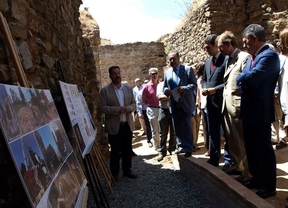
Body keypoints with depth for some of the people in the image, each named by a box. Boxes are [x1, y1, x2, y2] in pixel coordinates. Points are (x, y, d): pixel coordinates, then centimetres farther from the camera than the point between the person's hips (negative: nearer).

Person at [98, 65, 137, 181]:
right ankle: (114, 173, 22)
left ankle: (127, 170, 29)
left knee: (127, 150, 14)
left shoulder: (128, 88, 7)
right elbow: (102, 107, -12)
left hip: (127, 124, 4)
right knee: (115, 151, 7)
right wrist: (117, 109, -22)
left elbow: (134, 103, 10)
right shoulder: (105, 90, -6)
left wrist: (130, 108, -13)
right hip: (114, 126, -4)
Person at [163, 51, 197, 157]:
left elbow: (194, 85, -6)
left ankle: (188, 148, 10)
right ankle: (181, 146, 22)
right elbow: (164, 87, 15)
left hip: (186, 103, -4)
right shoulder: (167, 72, 12)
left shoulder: (188, 69, -1)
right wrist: (166, 90, -8)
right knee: (177, 127, 9)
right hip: (174, 104, 4)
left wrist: (184, 88, -23)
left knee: (186, 126, -1)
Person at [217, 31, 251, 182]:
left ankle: (247, 172, 15)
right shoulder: (228, 60, 16)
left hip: (238, 106, -8)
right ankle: (237, 165, 32)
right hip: (227, 106, 9)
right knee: (232, 139, 17)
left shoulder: (244, 57, -10)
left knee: (242, 141, 2)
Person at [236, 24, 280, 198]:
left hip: (260, 112, -9)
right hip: (249, 111, 9)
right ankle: (257, 178, 34)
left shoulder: (269, 55, -16)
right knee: (252, 147, 18)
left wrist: (240, 78, -7)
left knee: (264, 148, 3)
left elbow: (249, 78, -27)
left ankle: (269, 186, 18)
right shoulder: (252, 58, 14)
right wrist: (243, 81, -11)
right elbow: (243, 82, 10)